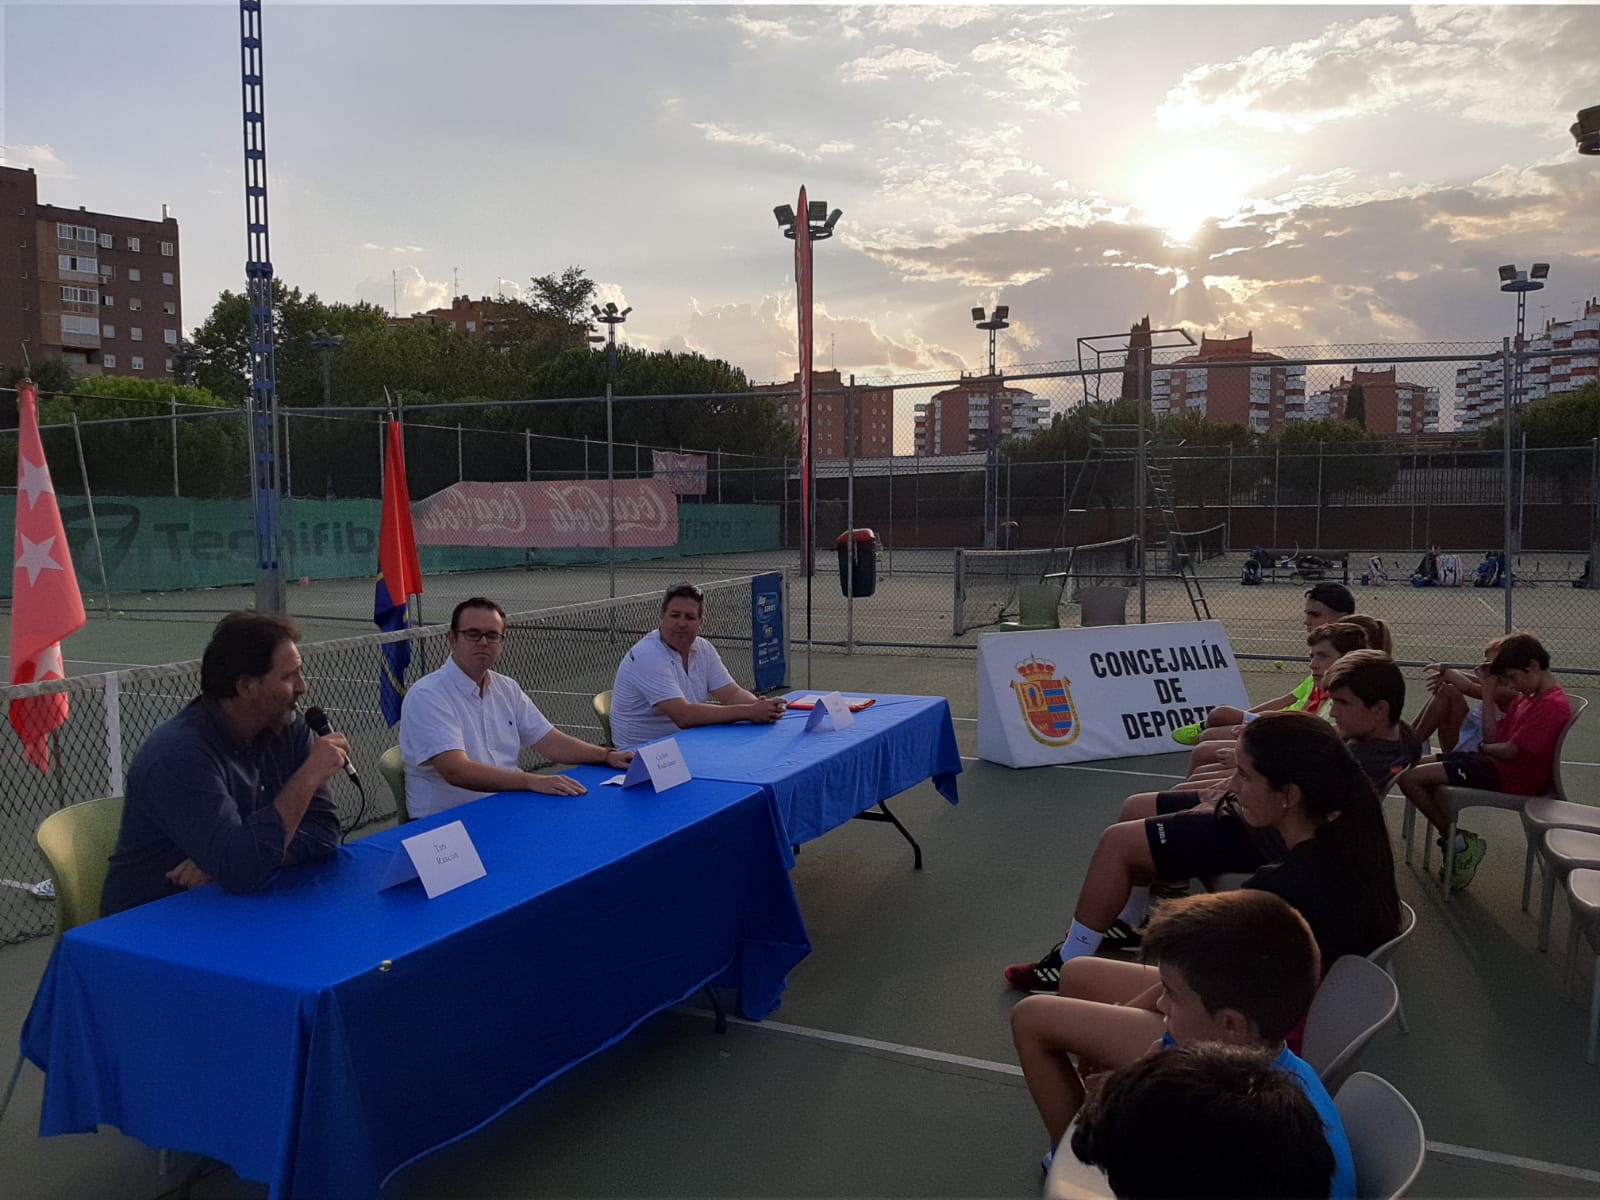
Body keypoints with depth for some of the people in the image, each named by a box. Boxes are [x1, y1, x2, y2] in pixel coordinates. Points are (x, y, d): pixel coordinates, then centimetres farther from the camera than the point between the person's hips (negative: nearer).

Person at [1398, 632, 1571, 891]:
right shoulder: (1527, 696, 13)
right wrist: (1488, 688, 5)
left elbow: (1509, 750, -19)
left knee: (1410, 779, -18)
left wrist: (1482, 748, 3)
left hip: (1510, 777, -10)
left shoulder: (1553, 705, -18)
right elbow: (1493, 736, 8)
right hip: (1497, 763, 10)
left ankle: (1455, 840, 1)